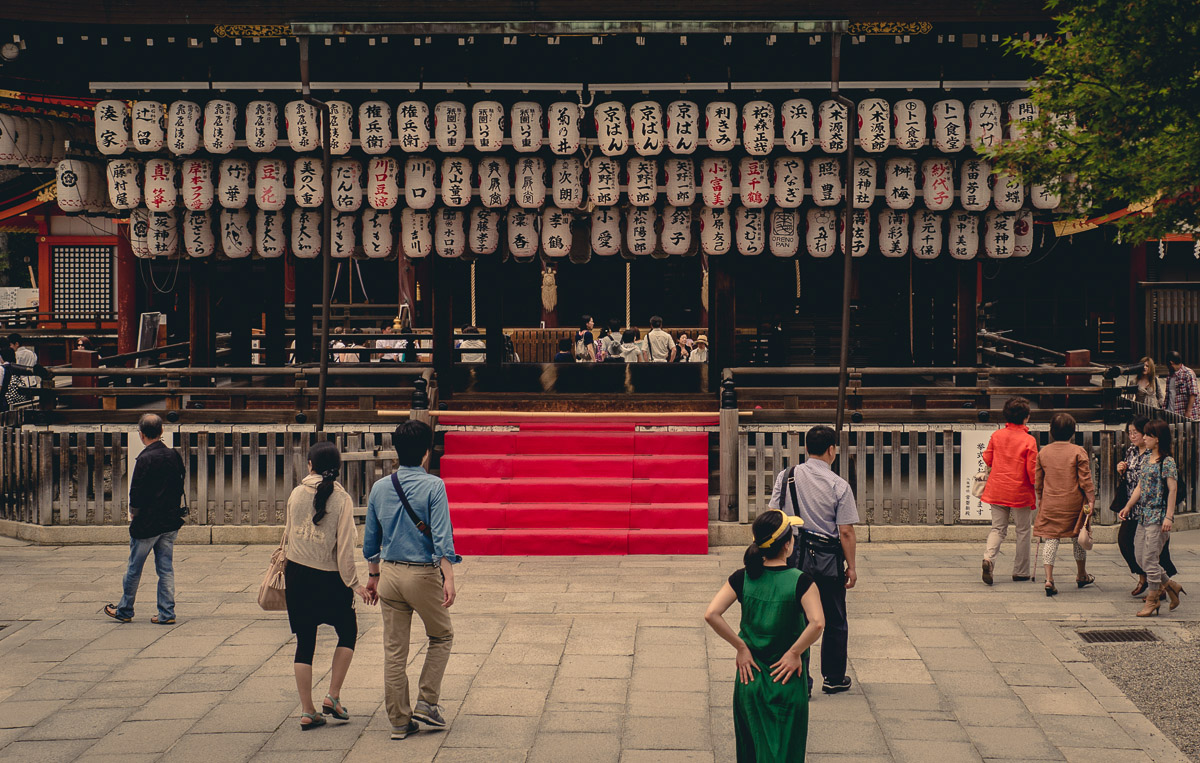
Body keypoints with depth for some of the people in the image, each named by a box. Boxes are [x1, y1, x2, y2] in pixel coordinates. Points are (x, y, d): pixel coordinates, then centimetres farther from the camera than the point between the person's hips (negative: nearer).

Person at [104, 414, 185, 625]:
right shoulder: (174, 456, 3)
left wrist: (134, 513, 1)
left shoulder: (145, 459, -17)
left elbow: (136, 493, -16)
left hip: (147, 523, -6)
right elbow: (180, 487, 11)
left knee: (134, 568, 9)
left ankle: (125, 611, 21)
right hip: (170, 521, 6)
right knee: (166, 568, 9)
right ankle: (167, 613, 6)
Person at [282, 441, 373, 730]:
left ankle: (307, 711, 10)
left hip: (297, 574, 3)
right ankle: (333, 696, 10)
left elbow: (288, 535, 9)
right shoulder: (342, 499, -10)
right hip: (329, 577, -3)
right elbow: (345, 547, -12)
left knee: (304, 641, 9)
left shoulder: (297, 494, -1)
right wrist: (354, 583, -4)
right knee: (348, 632, 18)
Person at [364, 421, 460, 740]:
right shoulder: (433, 486, -10)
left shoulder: (380, 487, 5)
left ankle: (399, 721, 12)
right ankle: (427, 703, 11)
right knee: (442, 636, 18)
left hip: (390, 573, 4)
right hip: (423, 573, -4)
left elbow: (370, 538, 12)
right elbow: (442, 537, -17)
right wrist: (448, 578, -17)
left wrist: (374, 575, 22)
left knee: (394, 650, 8)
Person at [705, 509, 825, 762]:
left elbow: (711, 615, -13)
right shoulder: (801, 582, -13)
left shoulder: (742, 578, -4)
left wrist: (741, 647, -5)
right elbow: (817, 623, -27)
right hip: (787, 683, -3)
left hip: (749, 676, 3)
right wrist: (795, 653, -13)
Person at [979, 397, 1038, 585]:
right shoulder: (1029, 440, -12)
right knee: (1023, 531, 11)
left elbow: (987, 459, 9)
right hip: (1020, 492, -3)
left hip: (997, 490, 3)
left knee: (998, 528, 10)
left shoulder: (996, 435, 0)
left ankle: (989, 557, -18)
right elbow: (1032, 469, -12)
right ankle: (1021, 572, 16)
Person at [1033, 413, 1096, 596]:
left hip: (1050, 503, 2)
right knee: (1078, 538, 15)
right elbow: (1085, 480, -9)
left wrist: (1040, 499, 21)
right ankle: (1081, 576, 32)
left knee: (1051, 539, 2)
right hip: (1073, 503, -2)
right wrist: (1091, 500, -2)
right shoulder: (1078, 452, -9)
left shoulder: (1043, 452, 2)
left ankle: (1049, 578, -13)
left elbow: (1038, 481, 10)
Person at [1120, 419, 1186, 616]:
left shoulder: (1167, 462, -11)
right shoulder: (1147, 461, 13)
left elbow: (1173, 490, -15)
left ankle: (1152, 601, 5)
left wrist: (1169, 517, -20)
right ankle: (1171, 586, 23)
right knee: (1141, 558, 9)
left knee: (1149, 559, -6)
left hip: (1158, 516, -9)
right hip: (1143, 515, 9)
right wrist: (1127, 507, 13)